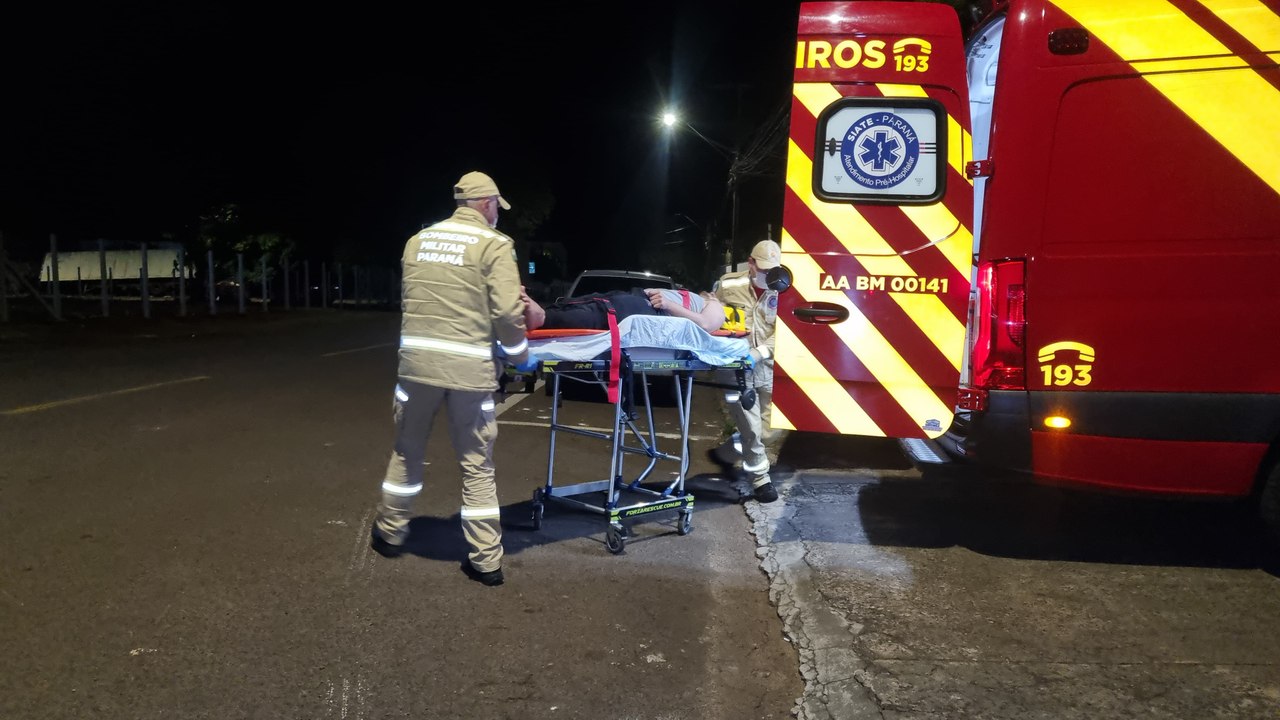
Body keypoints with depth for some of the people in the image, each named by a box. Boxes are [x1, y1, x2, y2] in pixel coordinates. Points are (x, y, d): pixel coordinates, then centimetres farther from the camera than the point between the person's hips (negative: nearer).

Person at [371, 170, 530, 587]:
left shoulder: (418, 240, 11)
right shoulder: (494, 244, -4)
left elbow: (407, 300, 14)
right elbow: (507, 310, -11)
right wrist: (518, 350, 4)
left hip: (417, 359, 4)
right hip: (469, 366, -4)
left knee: (407, 451, 20)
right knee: (476, 465, 5)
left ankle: (390, 533, 36)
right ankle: (486, 560, 12)